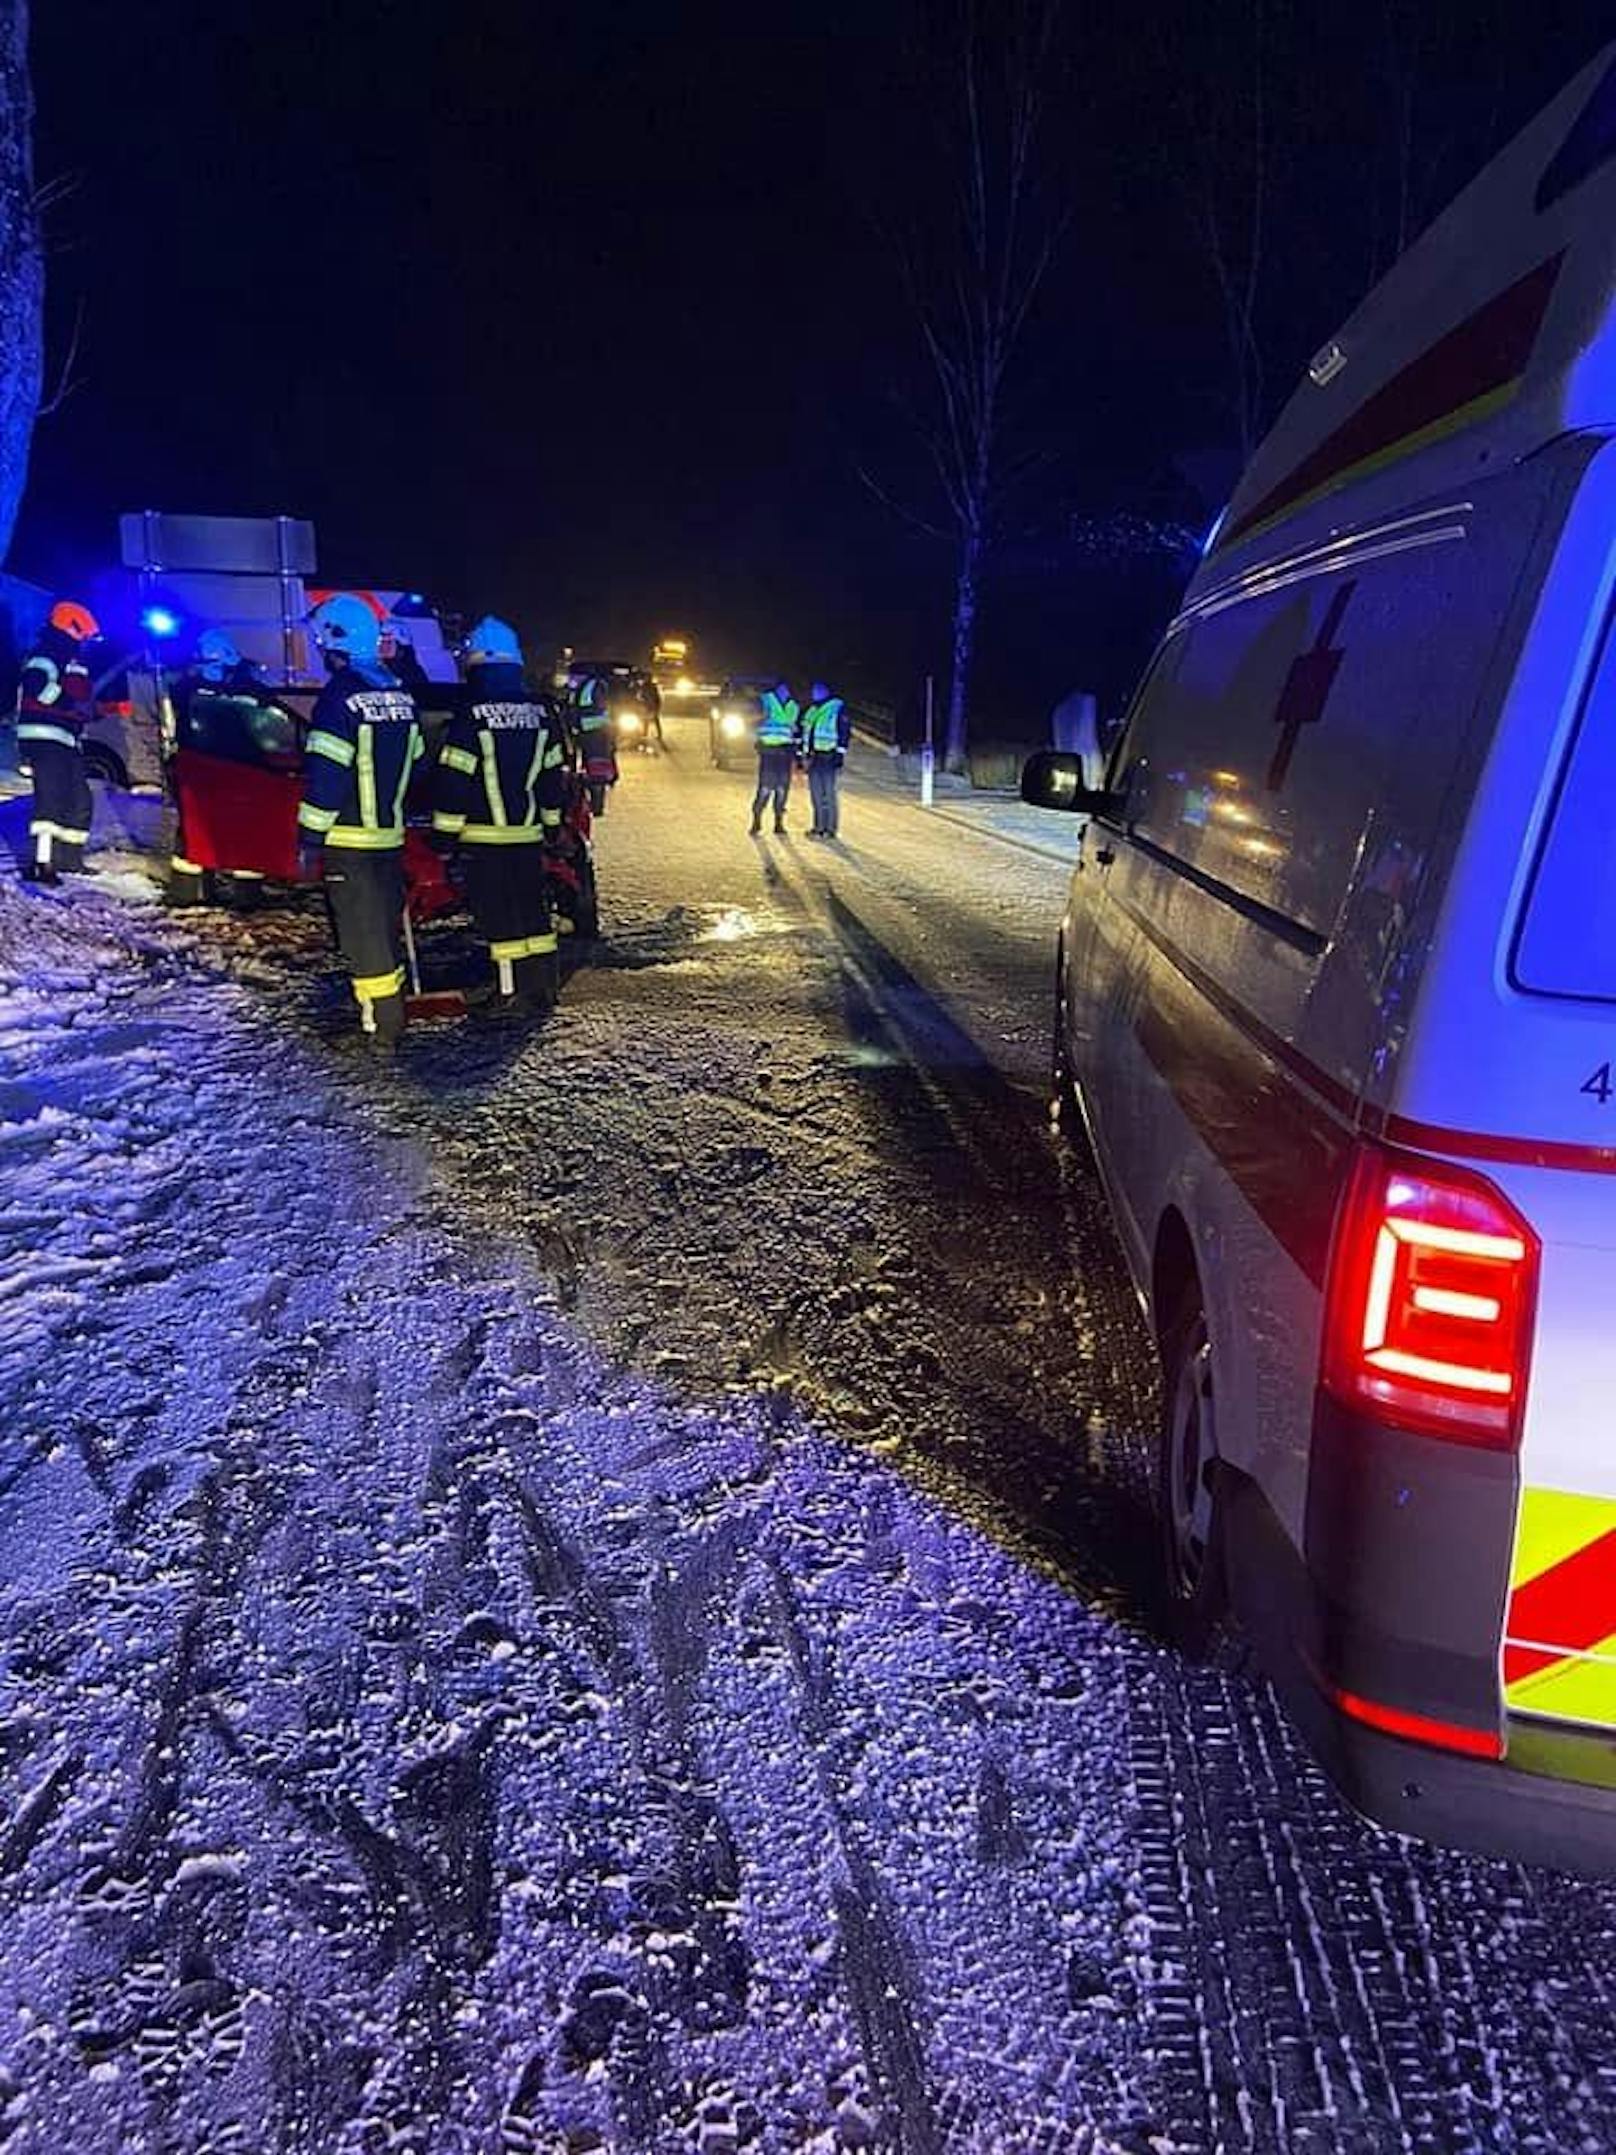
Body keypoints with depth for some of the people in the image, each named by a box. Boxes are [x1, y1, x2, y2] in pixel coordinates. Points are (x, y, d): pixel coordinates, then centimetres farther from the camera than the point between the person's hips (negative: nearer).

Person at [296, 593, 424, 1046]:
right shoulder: (398, 693, 11)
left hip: (350, 840, -8)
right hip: (391, 835, 8)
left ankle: (379, 1025, -1)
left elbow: (326, 776, -17)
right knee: (388, 925, 16)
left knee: (362, 931, -3)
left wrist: (310, 838, -12)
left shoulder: (341, 696, -14)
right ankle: (393, 1008, 26)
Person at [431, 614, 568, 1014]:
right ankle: (543, 989, 18)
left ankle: (513, 993, 2)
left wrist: (445, 830, -5)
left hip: (485, 836, -6)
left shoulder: (471, 717, -12)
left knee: (498, 916, 0)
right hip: (530, 834, 6)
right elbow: (554, 774, 13)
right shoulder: (541, 713, 6)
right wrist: (551, 822, 22)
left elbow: (453, 781, -11)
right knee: (534, 910, 13)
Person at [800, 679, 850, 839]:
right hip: (813, 756, 7)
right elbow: (804, 733, 26)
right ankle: (819, 826, 15)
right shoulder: (811, 711, 19)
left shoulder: (837, 708, -2)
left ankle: (831, 827, -5)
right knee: (816, 793, 8)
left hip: (829, 756, -7)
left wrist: (840, 753, -16)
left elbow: (845, 732, -9)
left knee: (828, 793, -8)